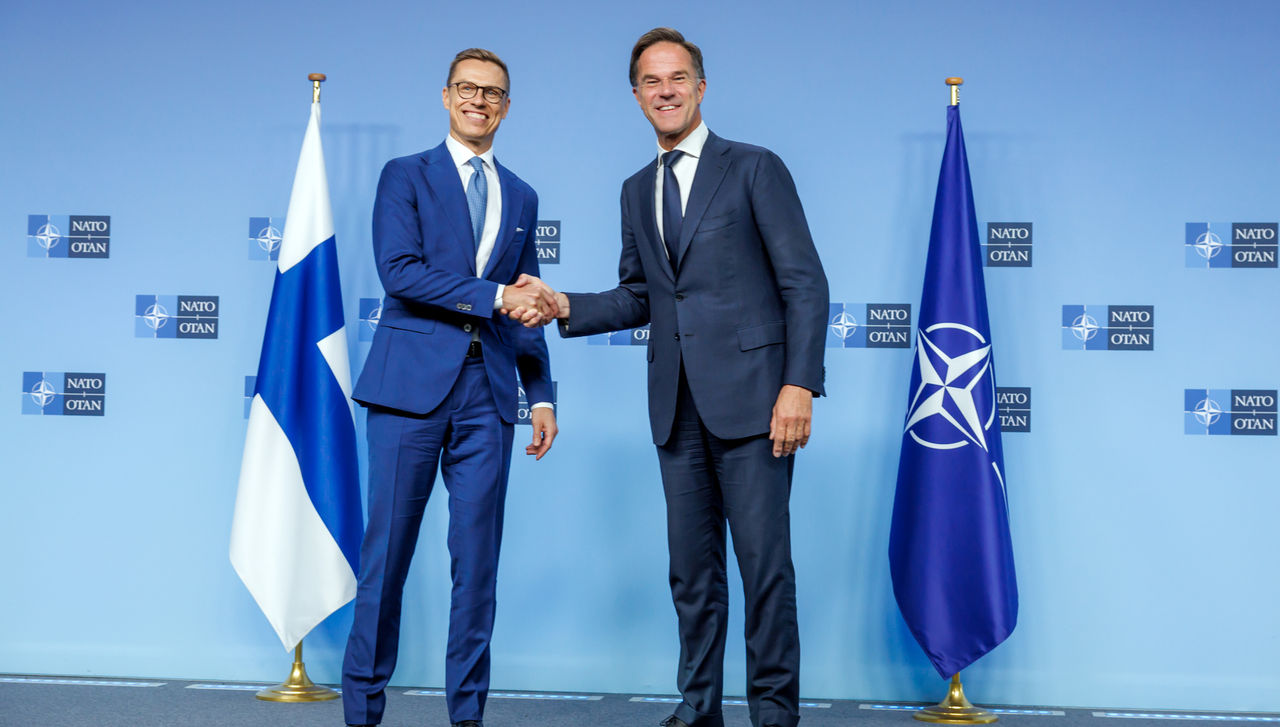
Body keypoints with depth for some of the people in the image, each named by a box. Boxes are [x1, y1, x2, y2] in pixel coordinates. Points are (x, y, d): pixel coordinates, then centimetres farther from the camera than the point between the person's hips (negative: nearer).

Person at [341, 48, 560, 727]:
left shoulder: (522, 197, 19)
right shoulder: (405, 176, 7)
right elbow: (399, 271, -8)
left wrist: (541, 394, 12)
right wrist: (495, 295, -14)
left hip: (488, 390, 4)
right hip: (413, 381, -3)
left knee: (478, 559, 4)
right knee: (387, 551, -1)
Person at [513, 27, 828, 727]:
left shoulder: (754, 169, 1)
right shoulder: (637, 191, 18)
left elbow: (805, 283, -4)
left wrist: (799, 383, -14)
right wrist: (566, 306, 4)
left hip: (747, 395, -5)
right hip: (676, 405, 5)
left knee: (764, 560, -3)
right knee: (690, 565, 10)